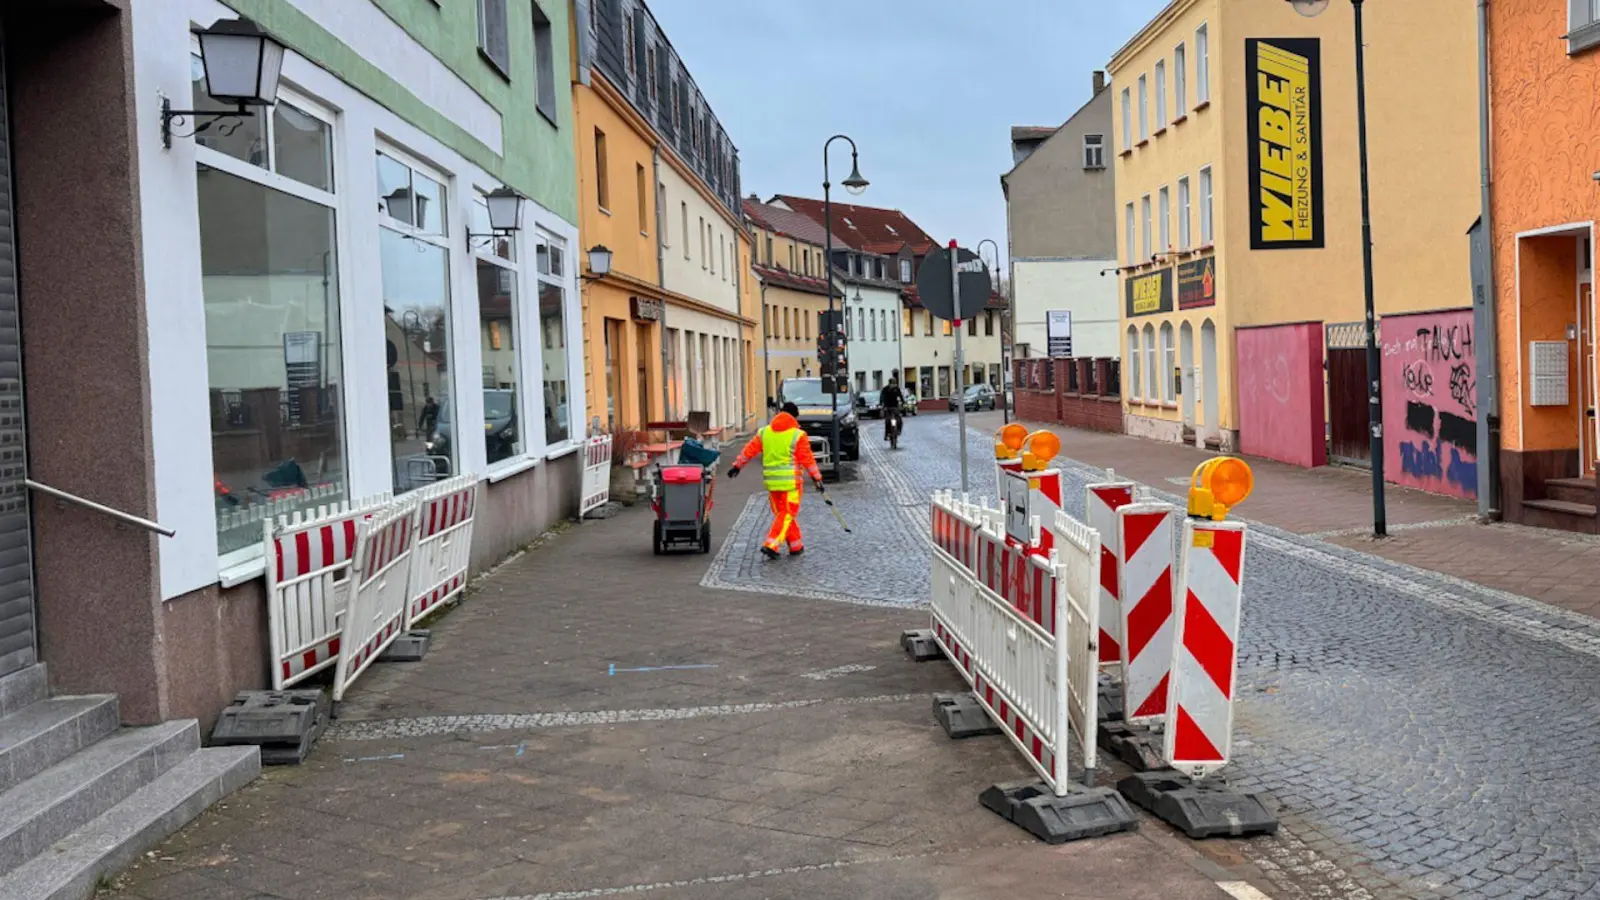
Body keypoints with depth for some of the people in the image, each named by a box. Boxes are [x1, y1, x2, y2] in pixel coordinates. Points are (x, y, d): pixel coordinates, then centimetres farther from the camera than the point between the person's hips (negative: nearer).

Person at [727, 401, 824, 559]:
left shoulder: (764, 432, 8)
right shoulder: (798, 435, -5)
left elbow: (750, 450, 11)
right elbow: (807, 459, -5)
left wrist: (737, 465, 22)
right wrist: (817, 478, 2)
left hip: (771, 481, 5)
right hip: (790, 481, -5)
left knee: (781, 513, 14)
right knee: (787, 514, 0)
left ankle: (796, 546, 19)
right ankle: (771, 545, -12)